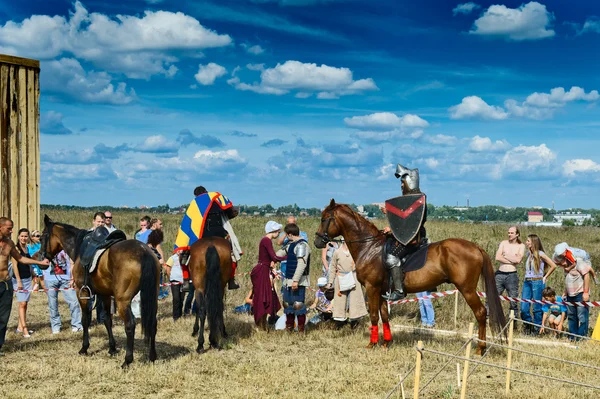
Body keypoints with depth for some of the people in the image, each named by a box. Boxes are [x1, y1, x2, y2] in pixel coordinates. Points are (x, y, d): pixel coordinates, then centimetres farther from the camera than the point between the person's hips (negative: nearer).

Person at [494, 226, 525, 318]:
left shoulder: (521, 246, 5)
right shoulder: (503, 243, 10)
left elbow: (518, 260, -12)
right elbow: (497, 257, -4)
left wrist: (505, 255, -3)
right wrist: (511, 261, -8)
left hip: (512, 275, -2)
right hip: (500, 274, 2)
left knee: (513, 301, 3)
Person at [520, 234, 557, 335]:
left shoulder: (540, 254, -6)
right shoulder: (528, 253, 12)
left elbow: (553, 266, -5)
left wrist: (545, 277, -1)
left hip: (537, 282, -6)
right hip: (526, 282, 6)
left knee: (537, 308, 1)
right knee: (524, 308, -1)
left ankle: (536, 329, 11)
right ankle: (527, 327, 16)